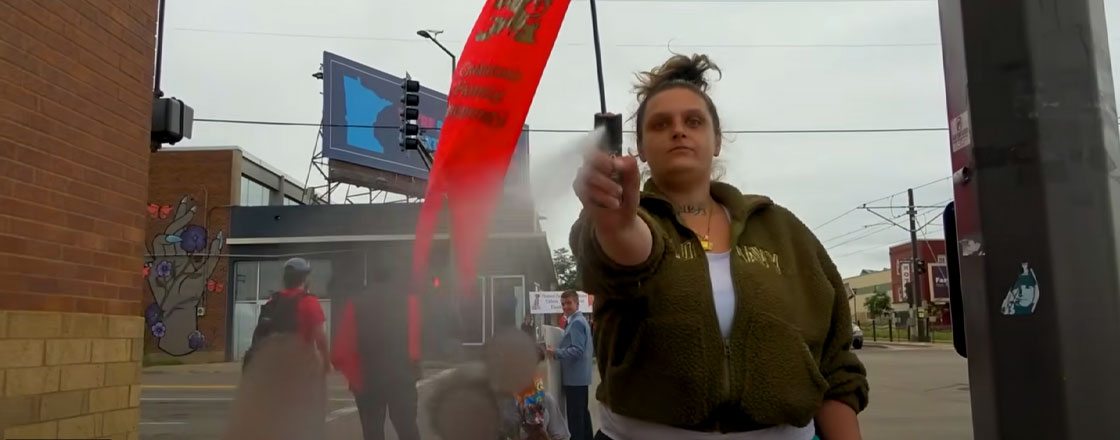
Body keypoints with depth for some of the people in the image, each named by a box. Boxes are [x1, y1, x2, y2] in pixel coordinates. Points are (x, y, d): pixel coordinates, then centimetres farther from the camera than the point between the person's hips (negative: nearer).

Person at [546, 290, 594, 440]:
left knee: (575, 416, -6)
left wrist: (556, 353, -17)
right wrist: (559, 350, 17)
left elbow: (577, 350, -22)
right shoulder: (579, 320, 16)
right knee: (582, 413, 16)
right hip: (580, 376, 10)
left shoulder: (576, 322, -15)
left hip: (574, 377, -10)